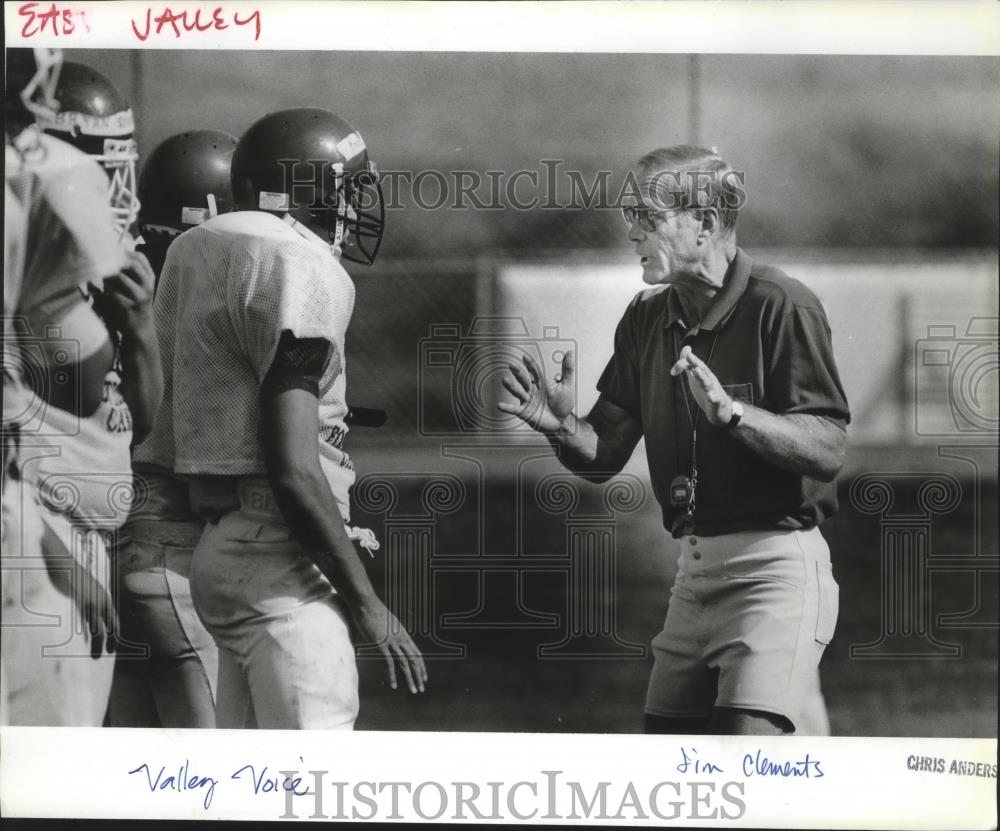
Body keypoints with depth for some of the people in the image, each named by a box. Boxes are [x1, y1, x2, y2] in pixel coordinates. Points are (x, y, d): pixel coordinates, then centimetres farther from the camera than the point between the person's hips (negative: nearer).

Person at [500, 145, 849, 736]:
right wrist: (562, 427, -13)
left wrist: (732, 411, -31)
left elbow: (829, 450, -18)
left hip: (776, 561, -7)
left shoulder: (781, 306, -11)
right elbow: (604, 456, 9)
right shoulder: (648, 318, 9)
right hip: (695, 568, 7)